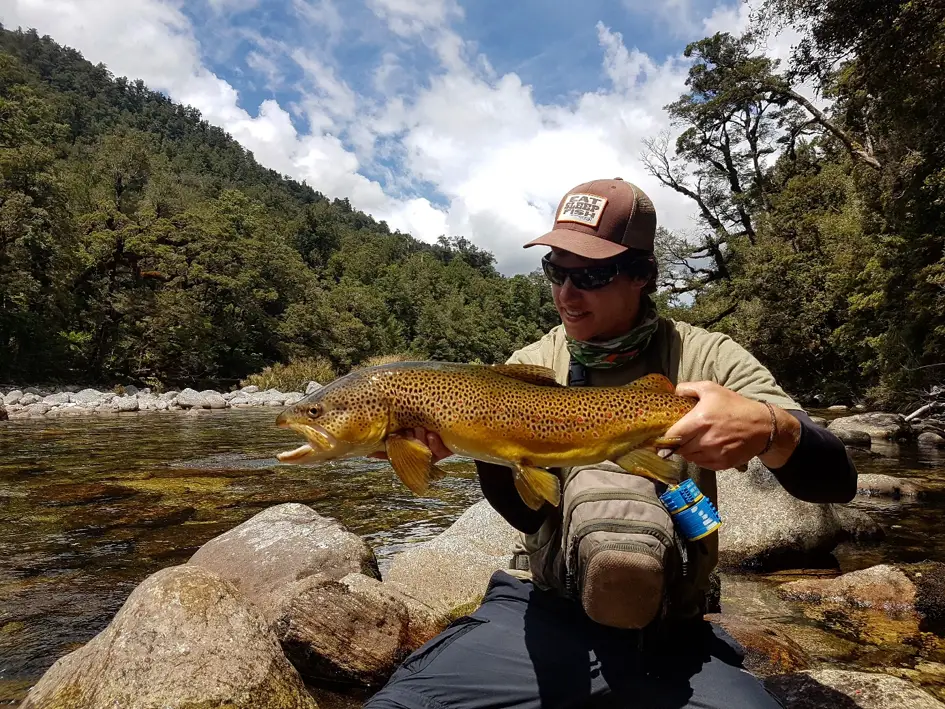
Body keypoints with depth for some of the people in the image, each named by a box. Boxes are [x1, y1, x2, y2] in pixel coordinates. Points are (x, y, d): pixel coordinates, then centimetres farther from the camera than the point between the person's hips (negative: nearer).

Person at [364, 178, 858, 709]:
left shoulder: (705, 359, -4)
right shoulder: (528, 367, 1)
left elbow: (836, 481, -10)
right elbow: (527, 510, -8)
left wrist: (765, 428, -32)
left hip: (669, 636, 0)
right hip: (541, 610, 1)